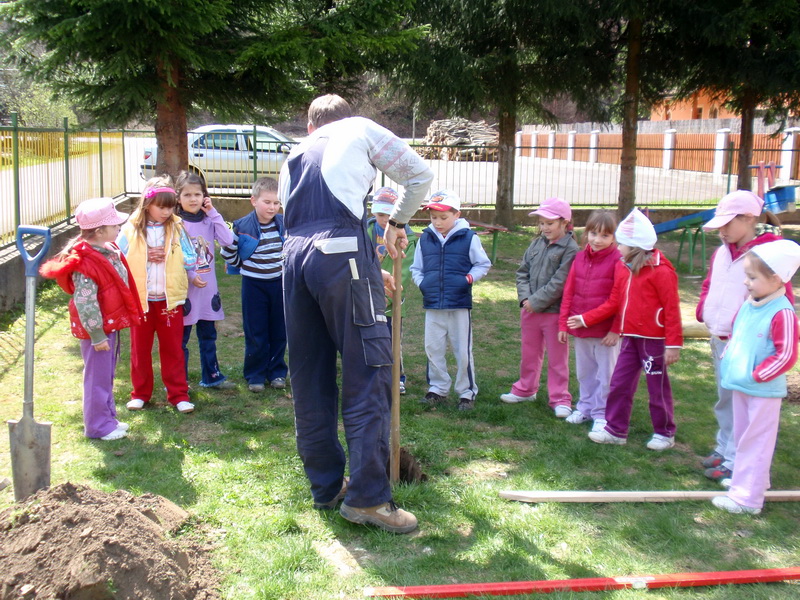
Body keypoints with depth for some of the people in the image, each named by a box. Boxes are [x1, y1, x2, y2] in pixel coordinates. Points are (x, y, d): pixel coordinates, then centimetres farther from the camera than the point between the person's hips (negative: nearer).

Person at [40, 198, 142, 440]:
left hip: (112, 323, 10)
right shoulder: (85, 264, -25)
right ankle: (98, 426, 14)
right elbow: (85, 303, -25)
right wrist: (97, 336, -20)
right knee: (98, 376, 2)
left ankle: (108, 417, 33)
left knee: (107, 374, 20)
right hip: (98, 328, -9)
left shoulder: (109, 250, 4)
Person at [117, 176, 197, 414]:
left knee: (173, 349, 7)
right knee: (140, 349, 12)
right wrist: (146, 258, -13)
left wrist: (167, 257, -12)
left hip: (170, 299, 0)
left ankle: (178, 394, 16)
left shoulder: (177, 229, 0)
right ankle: (140, 393, 26)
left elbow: (190, 260, 1)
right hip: (140, 300, 0)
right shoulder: (130, 230, -3)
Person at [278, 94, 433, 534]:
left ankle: (325, 486, 21)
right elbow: (420, 176, 18)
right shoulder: (360, 130, 18)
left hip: (293, 254, 6)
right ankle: (367, 497, -5)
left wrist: (369, 273, 36)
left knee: (309, 379, 11)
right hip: (341, 251, -6)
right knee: (368, 372, -3)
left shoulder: (293, 156, 32)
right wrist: (397, 222, 34)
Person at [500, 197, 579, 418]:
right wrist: (525, 297, -6)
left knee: (557, 358, 6)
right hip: (530, 310, 6)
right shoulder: (537, 244, 6)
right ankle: (525, 389, 36)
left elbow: (559, 283, -19)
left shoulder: (570, 249, -14)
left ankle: (560, 399, 15)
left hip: (554, 312, -6)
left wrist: (536, 301, -17)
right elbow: (522, 272, 8)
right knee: (529, 354, 20)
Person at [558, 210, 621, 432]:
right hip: (580, 329, 6)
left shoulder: (617, 260, -12)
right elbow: (569, 292, 7)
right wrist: (563, 323, 6)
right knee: (584, 372, 19)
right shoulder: (580, 257, 5)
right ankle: (586, 407, 34)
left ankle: (602, 414, 19)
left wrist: (616, 329, -14)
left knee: (605, 374, 7)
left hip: (605, 331, -5)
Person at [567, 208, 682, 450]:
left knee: (658, 388, 6)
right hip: (630, 338, 7)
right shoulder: (623, 268, 7)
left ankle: (664, 433, 22)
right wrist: (585, 319, 12)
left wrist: (674, 344, -16)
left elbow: (672, 309, -15)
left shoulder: (661, 271, -16)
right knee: (619, 384, 10)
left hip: (654, 340, -7)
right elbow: (613, 303, 14)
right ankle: (615, 430, 20)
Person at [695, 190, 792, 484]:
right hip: (719, 340, 8)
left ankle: (735, 462, 8)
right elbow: (709, 285, 24)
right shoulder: (722, 253, 9)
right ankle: (724, 449, 33)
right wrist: (704, 311, 6)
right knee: (724, 401, 19)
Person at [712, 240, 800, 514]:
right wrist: (728, 362, 9)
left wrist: (756, 375, -18)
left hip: (763, 391, -8)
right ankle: (755, 480, 38)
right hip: (740, 386, 8)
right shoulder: (748, 305, 3)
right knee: (742, 437, 20)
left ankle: (747, 497, 8)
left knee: (754, 442, 0)